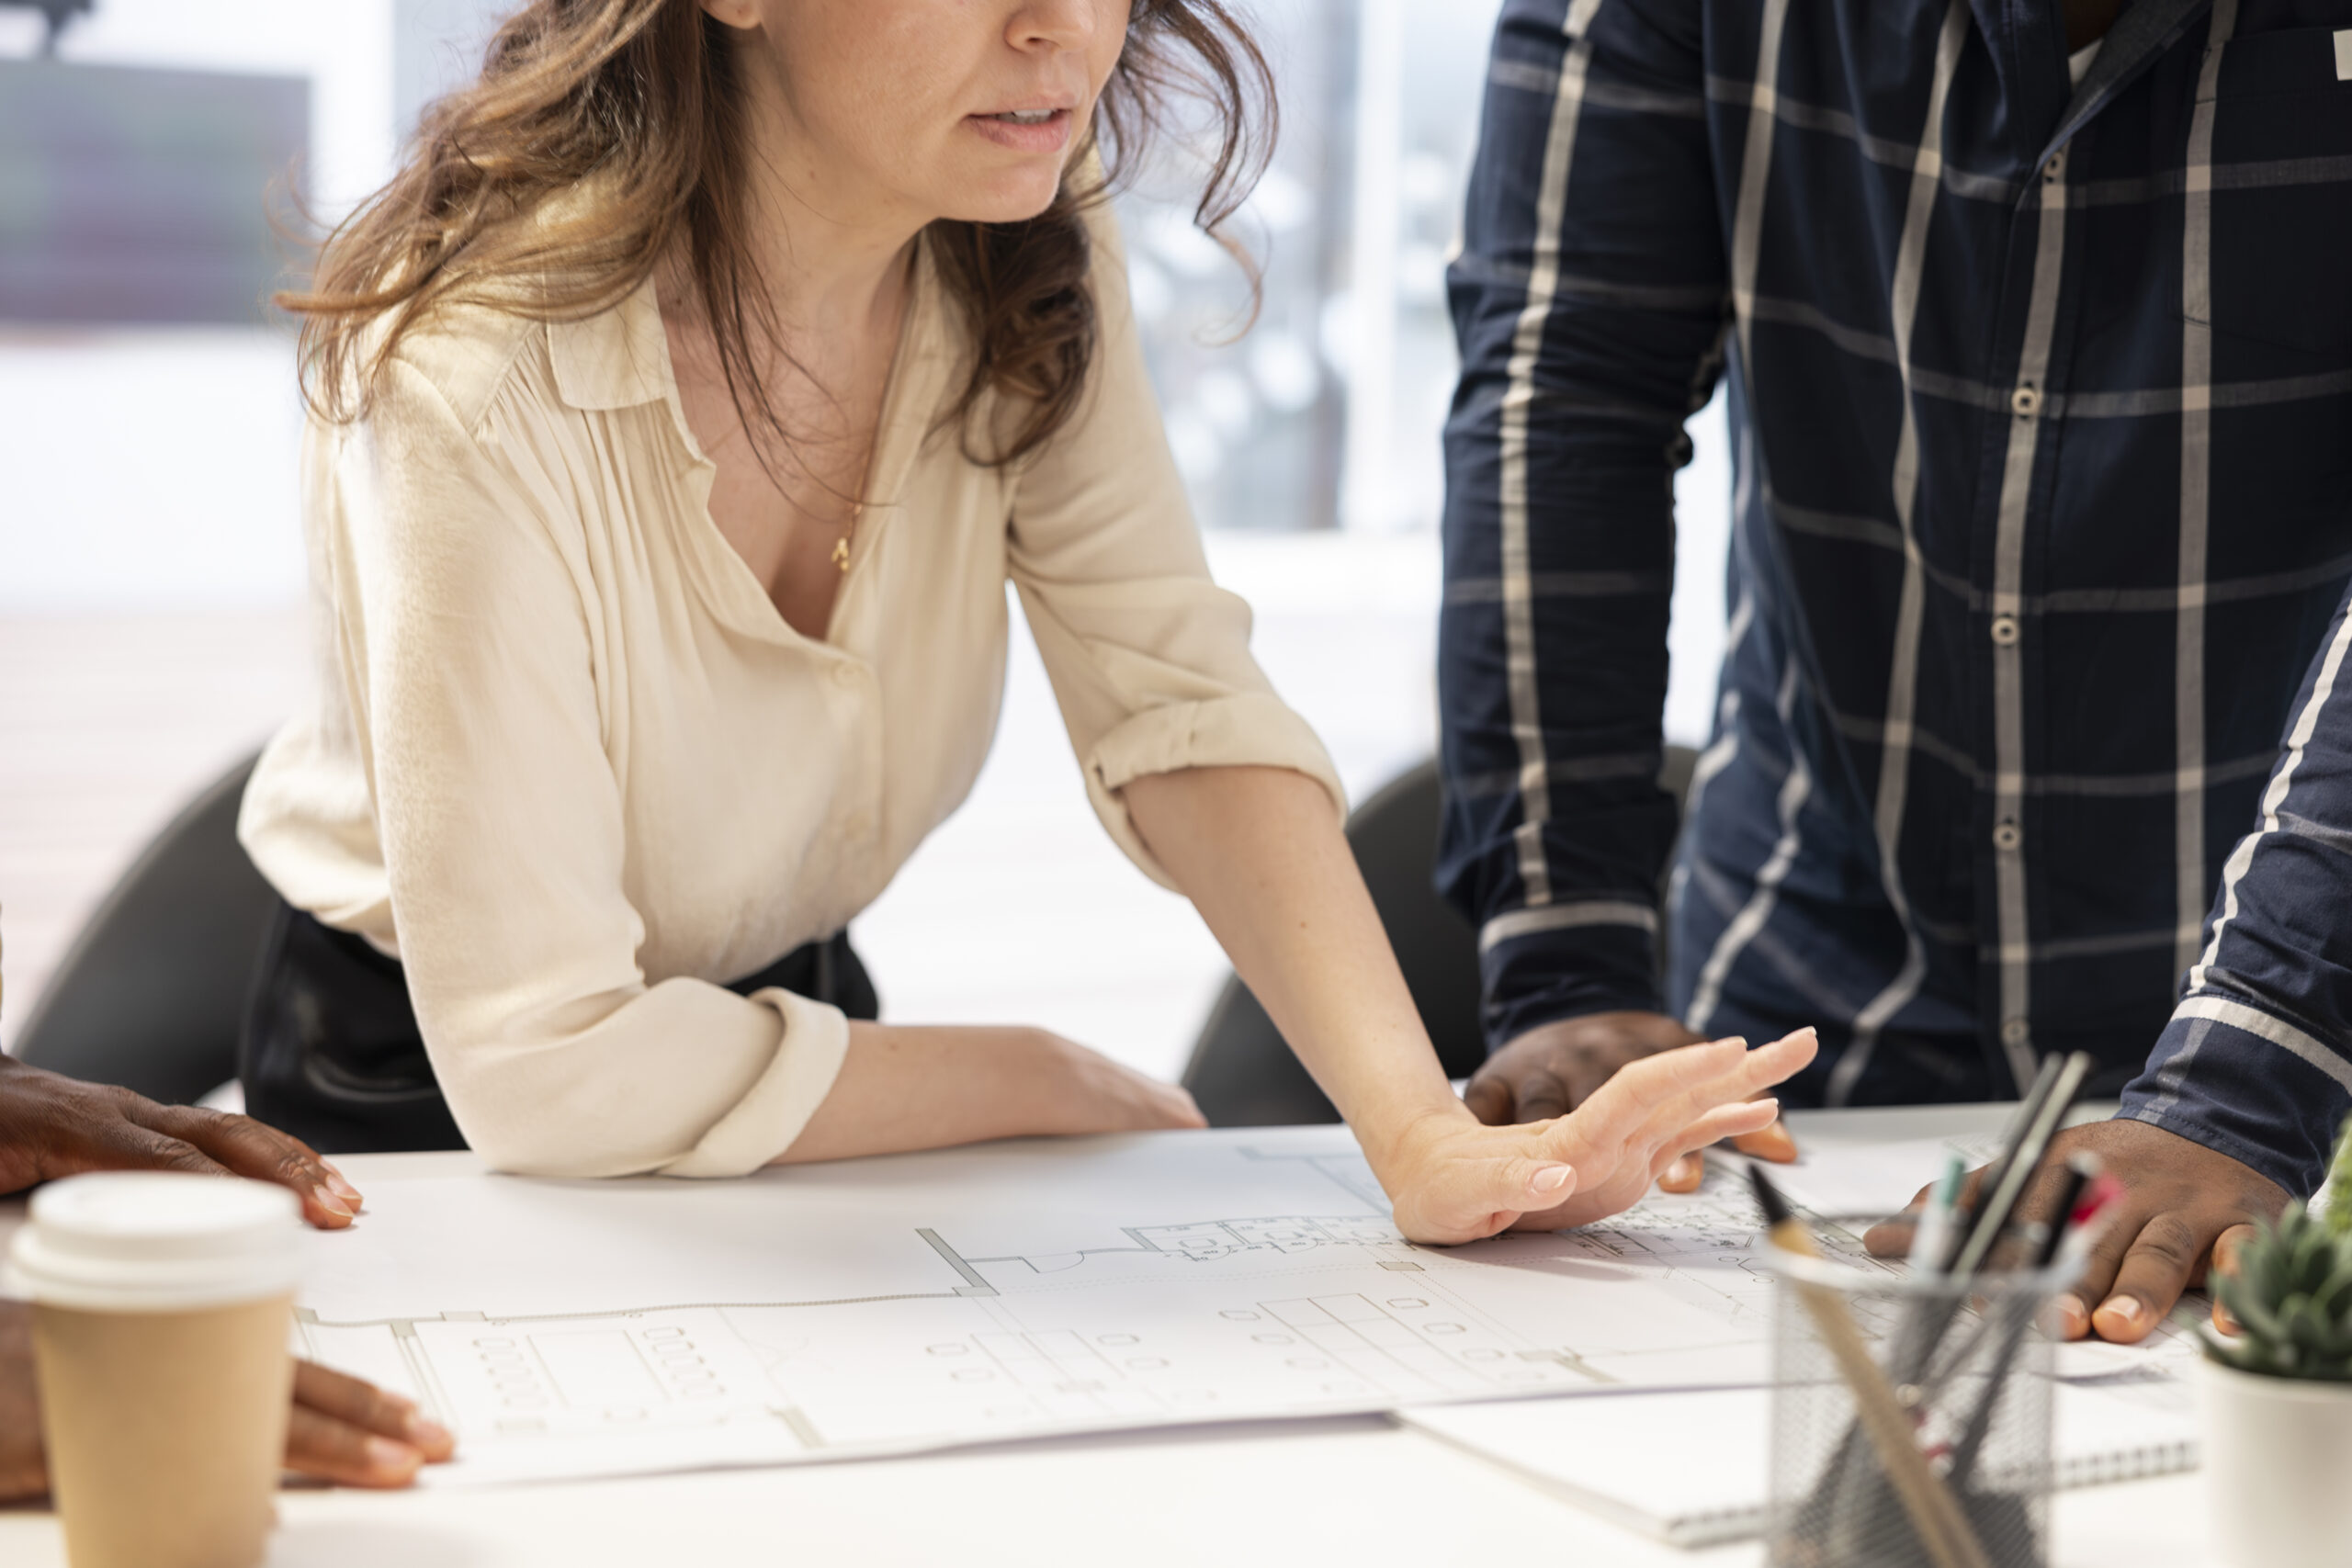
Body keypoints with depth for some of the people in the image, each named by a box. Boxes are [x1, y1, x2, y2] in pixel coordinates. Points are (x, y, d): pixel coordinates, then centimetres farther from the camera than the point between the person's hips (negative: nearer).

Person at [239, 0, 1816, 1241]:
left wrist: (1423, 1130, -33)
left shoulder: (1025, 253, -9)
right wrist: (1050, 1083, -18)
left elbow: (1179, 699, -18)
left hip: (791, 1010, 6)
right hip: (430, 1122, -5)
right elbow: (546, 1065, -27)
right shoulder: (480, 375, -30)